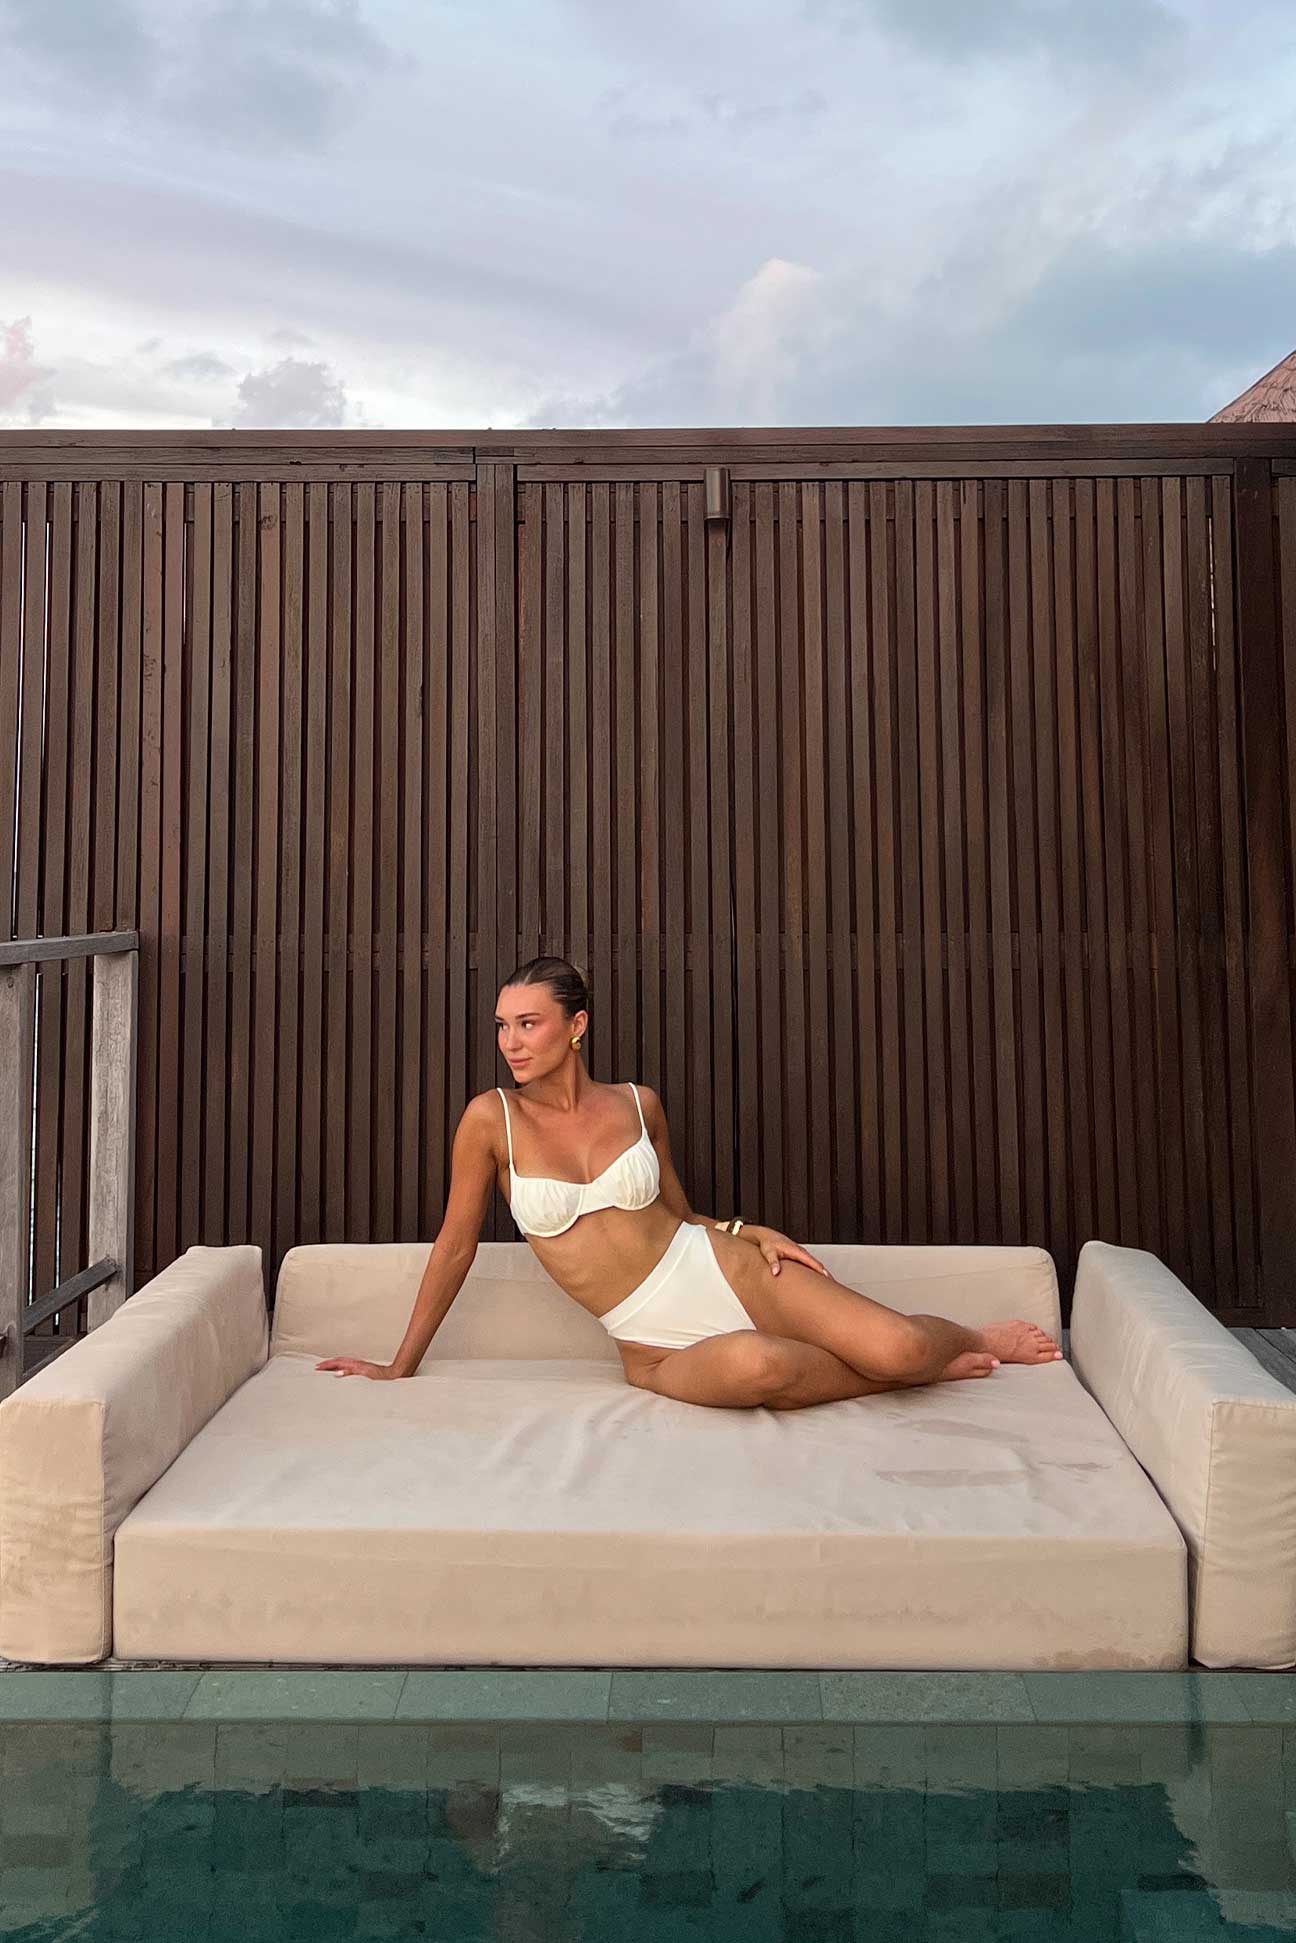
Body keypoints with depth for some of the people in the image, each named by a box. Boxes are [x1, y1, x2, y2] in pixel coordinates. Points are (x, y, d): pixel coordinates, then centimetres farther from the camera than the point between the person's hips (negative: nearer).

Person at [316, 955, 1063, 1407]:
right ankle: (905, 1372, -4)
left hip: (719, 1271, 2)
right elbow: (456, 1246, 2)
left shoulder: (639, 1103, 1)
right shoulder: (492, 1119, -7)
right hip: (659, 1346, -2)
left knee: (900, 1347, -19)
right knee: (756, 1365, -38)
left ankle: (973, 1340, 21)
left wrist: (750, 1231, -4)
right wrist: (401, 1367, 7)